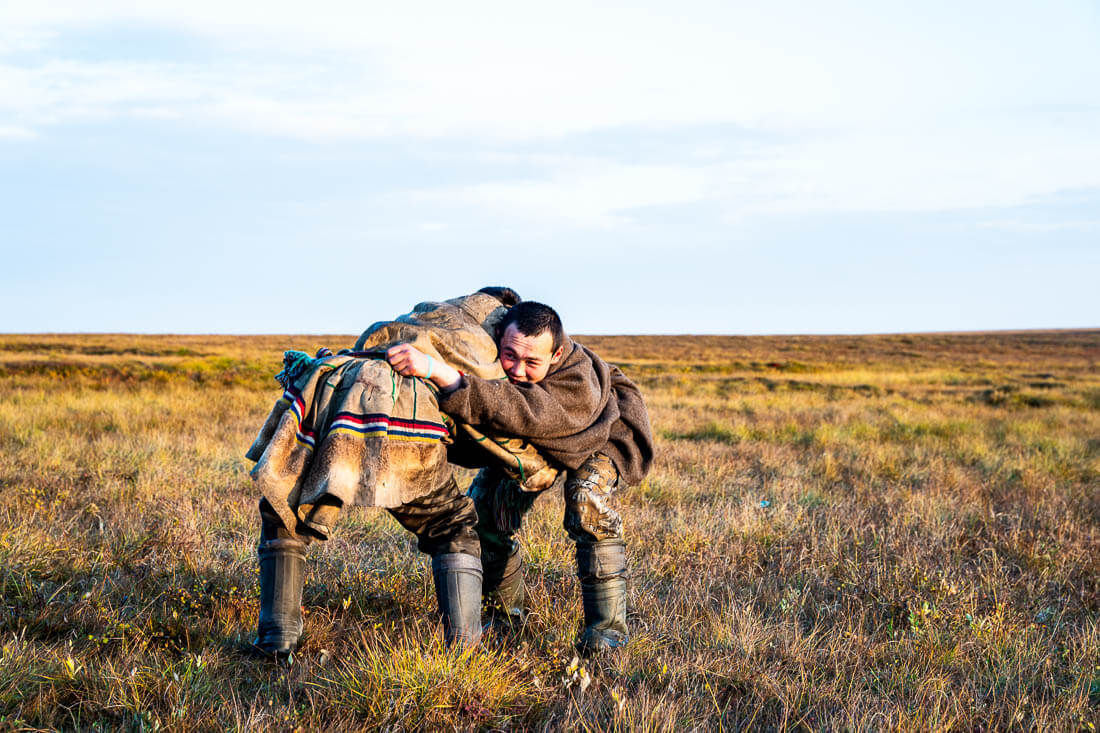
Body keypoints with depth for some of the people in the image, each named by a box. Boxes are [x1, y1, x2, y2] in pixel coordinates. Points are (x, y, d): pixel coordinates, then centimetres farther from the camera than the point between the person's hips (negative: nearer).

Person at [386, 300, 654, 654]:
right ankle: (504, 610, 13)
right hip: (531, 443, 5)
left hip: (602, 433, -5)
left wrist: (434, 370, -74)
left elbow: (517, 411, -65)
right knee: (483, 506, -10)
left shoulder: (580, 387, -47)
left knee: (586, 495, -33)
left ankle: (607, 624, -24)